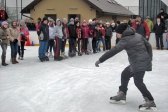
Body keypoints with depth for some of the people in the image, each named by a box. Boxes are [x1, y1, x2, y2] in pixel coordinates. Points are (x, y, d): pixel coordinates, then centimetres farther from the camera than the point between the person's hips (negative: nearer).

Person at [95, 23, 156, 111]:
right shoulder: (138, 35, 11)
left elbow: (113, 51, -18)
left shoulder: (125, 40, -12)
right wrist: (149, 59, 20)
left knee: (138, 82, -12)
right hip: (143, 61, 10)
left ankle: (150, 102, -7)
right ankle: (122, 95, 25)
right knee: (125, 75, 17)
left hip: (139, 63, -10)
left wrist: (100, 60, -15)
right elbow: (148, 46, 13)